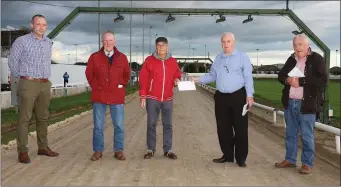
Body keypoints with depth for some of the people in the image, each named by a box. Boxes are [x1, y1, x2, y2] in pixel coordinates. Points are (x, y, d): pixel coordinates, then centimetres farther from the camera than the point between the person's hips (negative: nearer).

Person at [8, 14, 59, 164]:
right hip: (28, 84, -5)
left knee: (43, 117, 11)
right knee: (24, 118, -4)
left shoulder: (48, 43, 12)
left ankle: (43, 147, 20)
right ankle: (22, 151, 0)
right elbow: (13, 62, 0)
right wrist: (20, 78, 7)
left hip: (45, 84, 5)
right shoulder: (22, 41, -4)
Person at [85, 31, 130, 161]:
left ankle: (118, 150, 15)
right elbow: (89, 74, 12)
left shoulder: (122, 57, 5)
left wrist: (122, 85, 8)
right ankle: (98, 150, 16)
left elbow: (127, 74, 17)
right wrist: (95, 86, 7)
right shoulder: (94, 57, 2)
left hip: (117, 97, 1)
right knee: (98, 126, 5)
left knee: (119, 126, 3)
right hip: (99, 96, 0)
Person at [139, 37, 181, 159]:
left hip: (168, 99, 2)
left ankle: (168, 150, 14)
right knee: (151, 124, 4)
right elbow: (143, 79, -2)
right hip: (152, 98, -2)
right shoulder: (149, 60, -1)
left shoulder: (173, 61, 6)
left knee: (168, 125, 6)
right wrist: (143, 97, -6)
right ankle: (150, 150, 14)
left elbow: (177, 74, 17)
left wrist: (177, 80, -8)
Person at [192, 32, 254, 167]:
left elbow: (248, 78, -7)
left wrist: (249, 95, -13)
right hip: (221, 97, 5)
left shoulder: (242, 57, -2)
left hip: (238, 96, -5)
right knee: (223, 128, 9)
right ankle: (227, 155, 22)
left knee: (240, 128, 0)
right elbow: (212, 75, 15)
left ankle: (241, 158, 10)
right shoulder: (218, 58, 13)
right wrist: (199, 80, 0)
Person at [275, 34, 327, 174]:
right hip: (290, 103, 6)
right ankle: (290, 159, 27)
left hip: (306, 104, -5)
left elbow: (322, 80, -16)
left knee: (307, 136, 4)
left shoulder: (316, 58, -7)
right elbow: (280, 75, 11)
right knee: (290, 134, 15)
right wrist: (288, 80, -12)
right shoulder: (291, 59, 10)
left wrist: (300, 81, -21)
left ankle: (307, 163, 16)